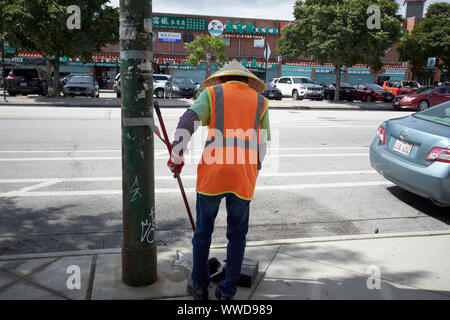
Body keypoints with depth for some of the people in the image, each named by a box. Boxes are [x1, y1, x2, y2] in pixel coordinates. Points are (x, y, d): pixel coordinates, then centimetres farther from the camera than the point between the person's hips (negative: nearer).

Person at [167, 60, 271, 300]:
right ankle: (227, 291, 22)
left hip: (212, 172, -1)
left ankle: (199, 285, 26)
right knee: (237, 236, 14)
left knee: (203, 230, 14)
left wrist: (177, 158, 2)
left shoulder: (212, 93, 10)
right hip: (245, 177, 2)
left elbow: (187, 122, -4)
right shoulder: (260, 101, 16)